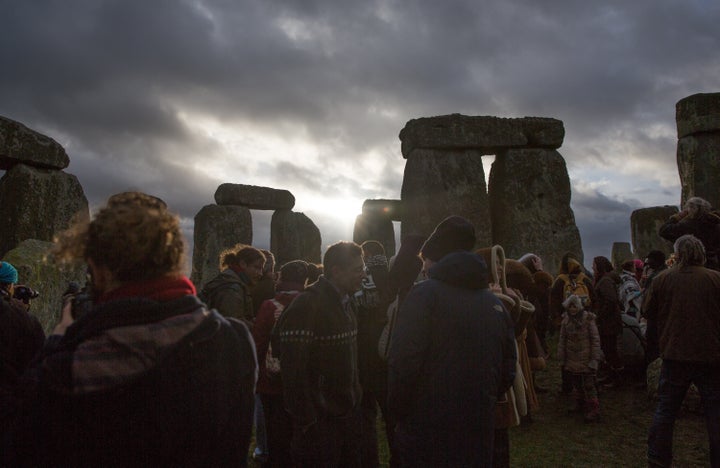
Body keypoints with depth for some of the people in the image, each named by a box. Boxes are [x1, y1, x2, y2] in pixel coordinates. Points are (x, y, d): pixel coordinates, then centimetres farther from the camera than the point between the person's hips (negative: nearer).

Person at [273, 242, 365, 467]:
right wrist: (306, 422, -20)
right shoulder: (307, 304, -19)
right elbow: (293, 369, -22)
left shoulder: (345, 301, 9)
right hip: (320, 422, -8)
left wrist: (355, 397, 14)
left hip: (349, 414, 8)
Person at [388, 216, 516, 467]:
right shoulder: (495, 303, 4)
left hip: (427, 438, -5)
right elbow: (507, 372, 10)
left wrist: (397, 410, -3)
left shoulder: (424, 294, -13)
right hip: (479, 437, 5)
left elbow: (403, 364, -19)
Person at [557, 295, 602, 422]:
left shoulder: (588, 319, -10)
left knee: (589, 386, -2)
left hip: (586, 359, -4)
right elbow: (562, 340, 7)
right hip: (572, 359, 4)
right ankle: (581, 406, 31)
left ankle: (594, 411, 7)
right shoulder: (566, 320, 1)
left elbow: (595, 340, -7)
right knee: (577, 385, 15)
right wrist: (562, 359, 7)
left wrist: (595, 359, -10)